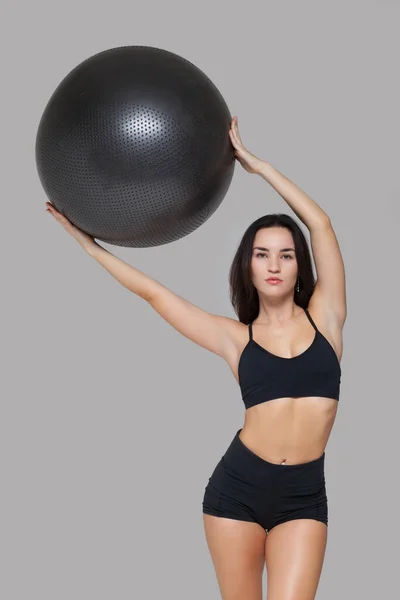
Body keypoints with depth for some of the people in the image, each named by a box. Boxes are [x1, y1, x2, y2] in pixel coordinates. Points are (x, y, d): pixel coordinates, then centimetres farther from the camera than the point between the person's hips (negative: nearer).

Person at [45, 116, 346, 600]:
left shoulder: (323, 316, 3)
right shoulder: (236, 337, 5)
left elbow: (321, 225, -5)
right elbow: (154, 294, 8)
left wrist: (254, 163, -2)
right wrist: (89, 243, 10)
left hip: (304, 497, -1)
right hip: (238, 486, 1)